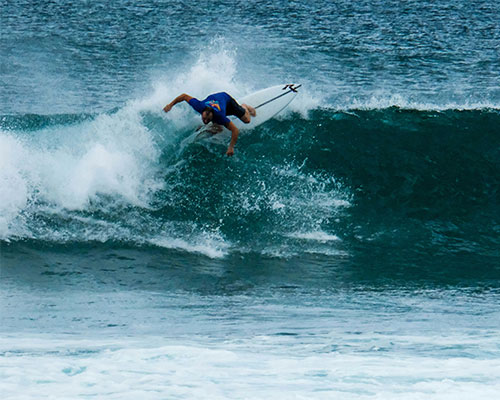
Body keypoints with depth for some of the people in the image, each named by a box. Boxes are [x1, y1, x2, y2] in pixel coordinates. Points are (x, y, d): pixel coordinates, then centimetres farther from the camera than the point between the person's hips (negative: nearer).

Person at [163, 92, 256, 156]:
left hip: (226, 99, -3)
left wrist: (231, 147, -44)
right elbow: (184, 96, -29)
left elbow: (235, 130, -44)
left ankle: (244, 107, 38)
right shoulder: (199, 106, -42)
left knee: (247, 120, 7)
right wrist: (170, 105, -24)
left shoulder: (220, 116, -48)